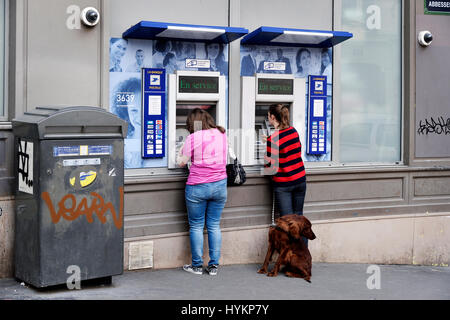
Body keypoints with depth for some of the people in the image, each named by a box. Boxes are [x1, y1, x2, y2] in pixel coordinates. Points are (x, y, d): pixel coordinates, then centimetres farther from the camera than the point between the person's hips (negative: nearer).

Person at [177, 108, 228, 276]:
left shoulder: (193, 138, -12)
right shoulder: (222, 134, 4)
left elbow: (182, 162, -4)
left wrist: (181, 152, 15)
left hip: (197, 187, -4)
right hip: (220, 185, 4)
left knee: (196, 226, 7)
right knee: (214, 226, 11)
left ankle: (197, 265, 12)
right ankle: (214, 265, 13)